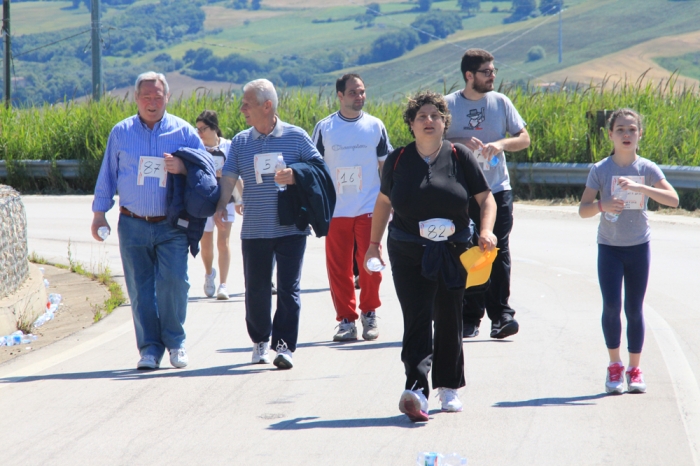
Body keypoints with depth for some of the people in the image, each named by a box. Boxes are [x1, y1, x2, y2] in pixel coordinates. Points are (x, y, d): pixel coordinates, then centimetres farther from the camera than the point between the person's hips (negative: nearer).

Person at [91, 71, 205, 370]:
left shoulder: (183, 131, 5)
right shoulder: (121, 132, 9)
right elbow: (107, 175, 14)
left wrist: (183, 167, -15)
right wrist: (99, 213, 10)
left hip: (171, 225, -1)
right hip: (132, 225, 1)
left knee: (173, 282, -12)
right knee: (140, 289, -1)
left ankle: (175, 341, 6)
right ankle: (149, 348, 7)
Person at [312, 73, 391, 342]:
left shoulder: (375, 126, 6)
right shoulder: (324, 128, 4)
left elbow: (385, 166, 12)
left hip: (369, 208, 0)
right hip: (335, 210, 0)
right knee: (338, 268, 0)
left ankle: (369, 314, 12)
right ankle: (346, 319, 8)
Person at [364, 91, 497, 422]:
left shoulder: (459, 157, 0)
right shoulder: (398, 160, 3)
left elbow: (486, 198, 3)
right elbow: (384, 201, 16)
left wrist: (486, 231, -13)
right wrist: (374, 242, 15)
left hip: (454, 253, 1)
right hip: (409, 254, -1)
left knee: (449, 319, 10)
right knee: (416, 319, -13)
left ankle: (448, 388, 25)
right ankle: (416, 389, -26)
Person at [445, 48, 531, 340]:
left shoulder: (500, 102, 6)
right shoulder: (448, 105, 1)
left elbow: (524, 138, 7)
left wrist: (501, 144, -13)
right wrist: (462, 143, -17)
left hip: (497, 188, 1)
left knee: (499, 252, -6)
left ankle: (501, 315, -6)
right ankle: (470, 318, 7)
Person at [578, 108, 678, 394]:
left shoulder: (647, 169, -3)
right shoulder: (600, 170, -4)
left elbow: (673, 199, -15)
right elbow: (583, 209, -5)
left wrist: (639, 187, -26)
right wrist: (603, 205, -27)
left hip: (638, 247, 1)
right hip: (609, 247, -1)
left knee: (634, 308, 5)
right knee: (611, 305, -10)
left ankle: (634, 368, 16)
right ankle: (614, 365, 7)